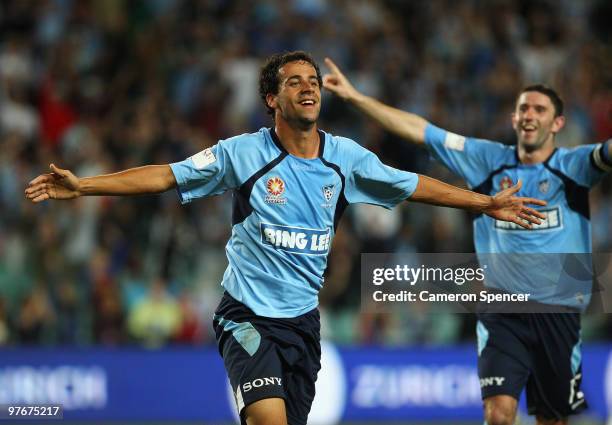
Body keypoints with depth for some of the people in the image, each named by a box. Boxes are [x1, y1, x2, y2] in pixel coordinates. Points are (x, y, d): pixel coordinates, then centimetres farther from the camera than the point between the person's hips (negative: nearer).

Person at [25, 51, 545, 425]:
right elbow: (166, 176, -5)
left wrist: (487, 203, 11)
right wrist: (82, 186, -11)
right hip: (248, 314, -4)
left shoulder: (346, 157, 2)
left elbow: (414, 185, 12)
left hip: (303, 318, 4)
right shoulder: (242, 153, -6)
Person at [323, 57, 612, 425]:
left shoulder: (574, 164, 0)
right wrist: (355, 96, 2)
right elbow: (419, 131, 6)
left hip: (558, 311, 0)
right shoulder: (489, 159, 6)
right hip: (501, 312, 0)